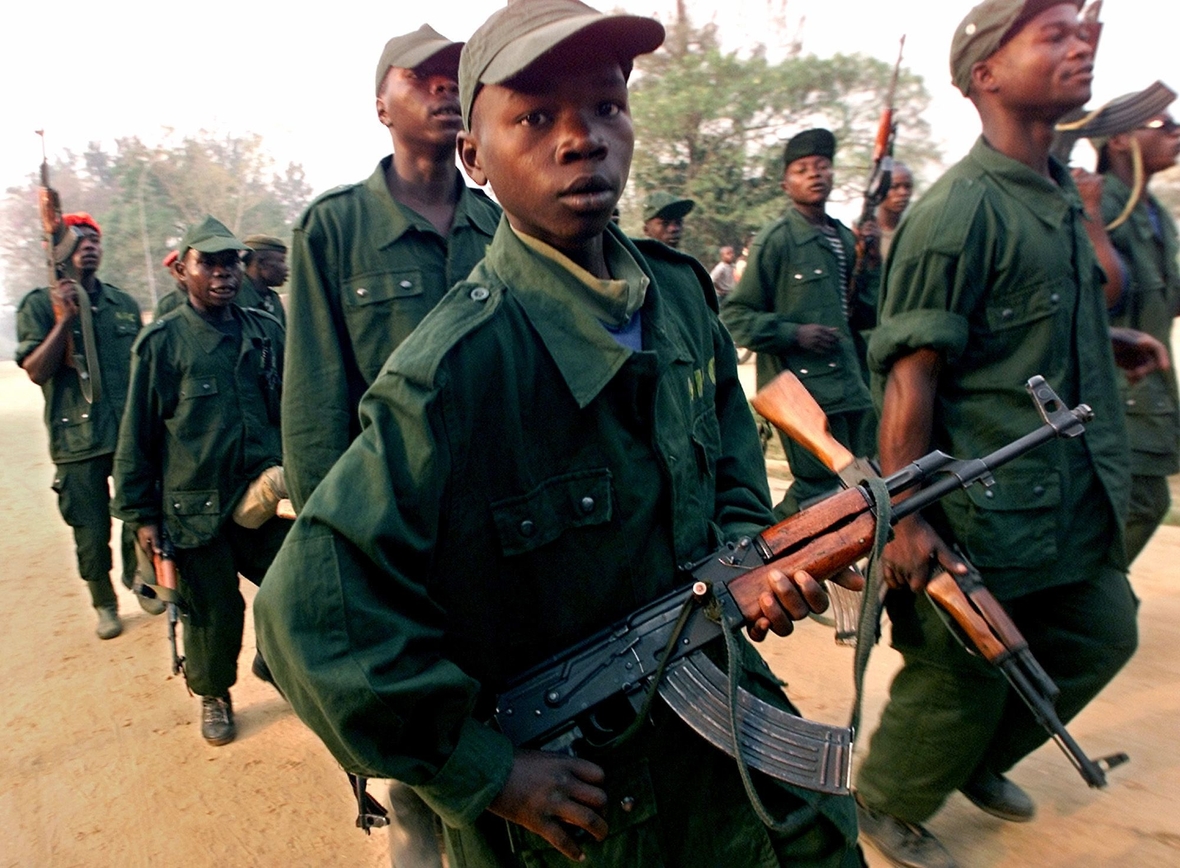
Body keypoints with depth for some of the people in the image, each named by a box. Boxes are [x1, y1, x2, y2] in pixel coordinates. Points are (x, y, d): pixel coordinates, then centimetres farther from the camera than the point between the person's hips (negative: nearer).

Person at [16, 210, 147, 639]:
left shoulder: (124, 303, 9)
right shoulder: (39, 305, -2)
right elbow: (36, 370, -12)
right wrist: (63, 321, -21)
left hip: (132, 434, 3)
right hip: (78, 442, -3)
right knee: (91, 532, 5)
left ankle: (138, 579, 37)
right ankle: (104, 604, 25)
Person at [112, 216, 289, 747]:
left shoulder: (267, 332, 6)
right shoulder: (161, 341, -3)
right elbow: (137, 434, 0)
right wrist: (141, 514, 0)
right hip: (195, 507, -3)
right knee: (213, 614, 8)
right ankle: (213, 694, 36)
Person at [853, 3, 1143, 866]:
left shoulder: (1063, 197, 11)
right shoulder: (960, 210, -17)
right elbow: (910, 376, -23)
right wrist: (906, 520, -24)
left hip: (1078, 505, 9)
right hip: (987, 513, -9)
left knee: (1102, 636, 21)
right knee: (961, 676, 6)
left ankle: (980, 759, 44)